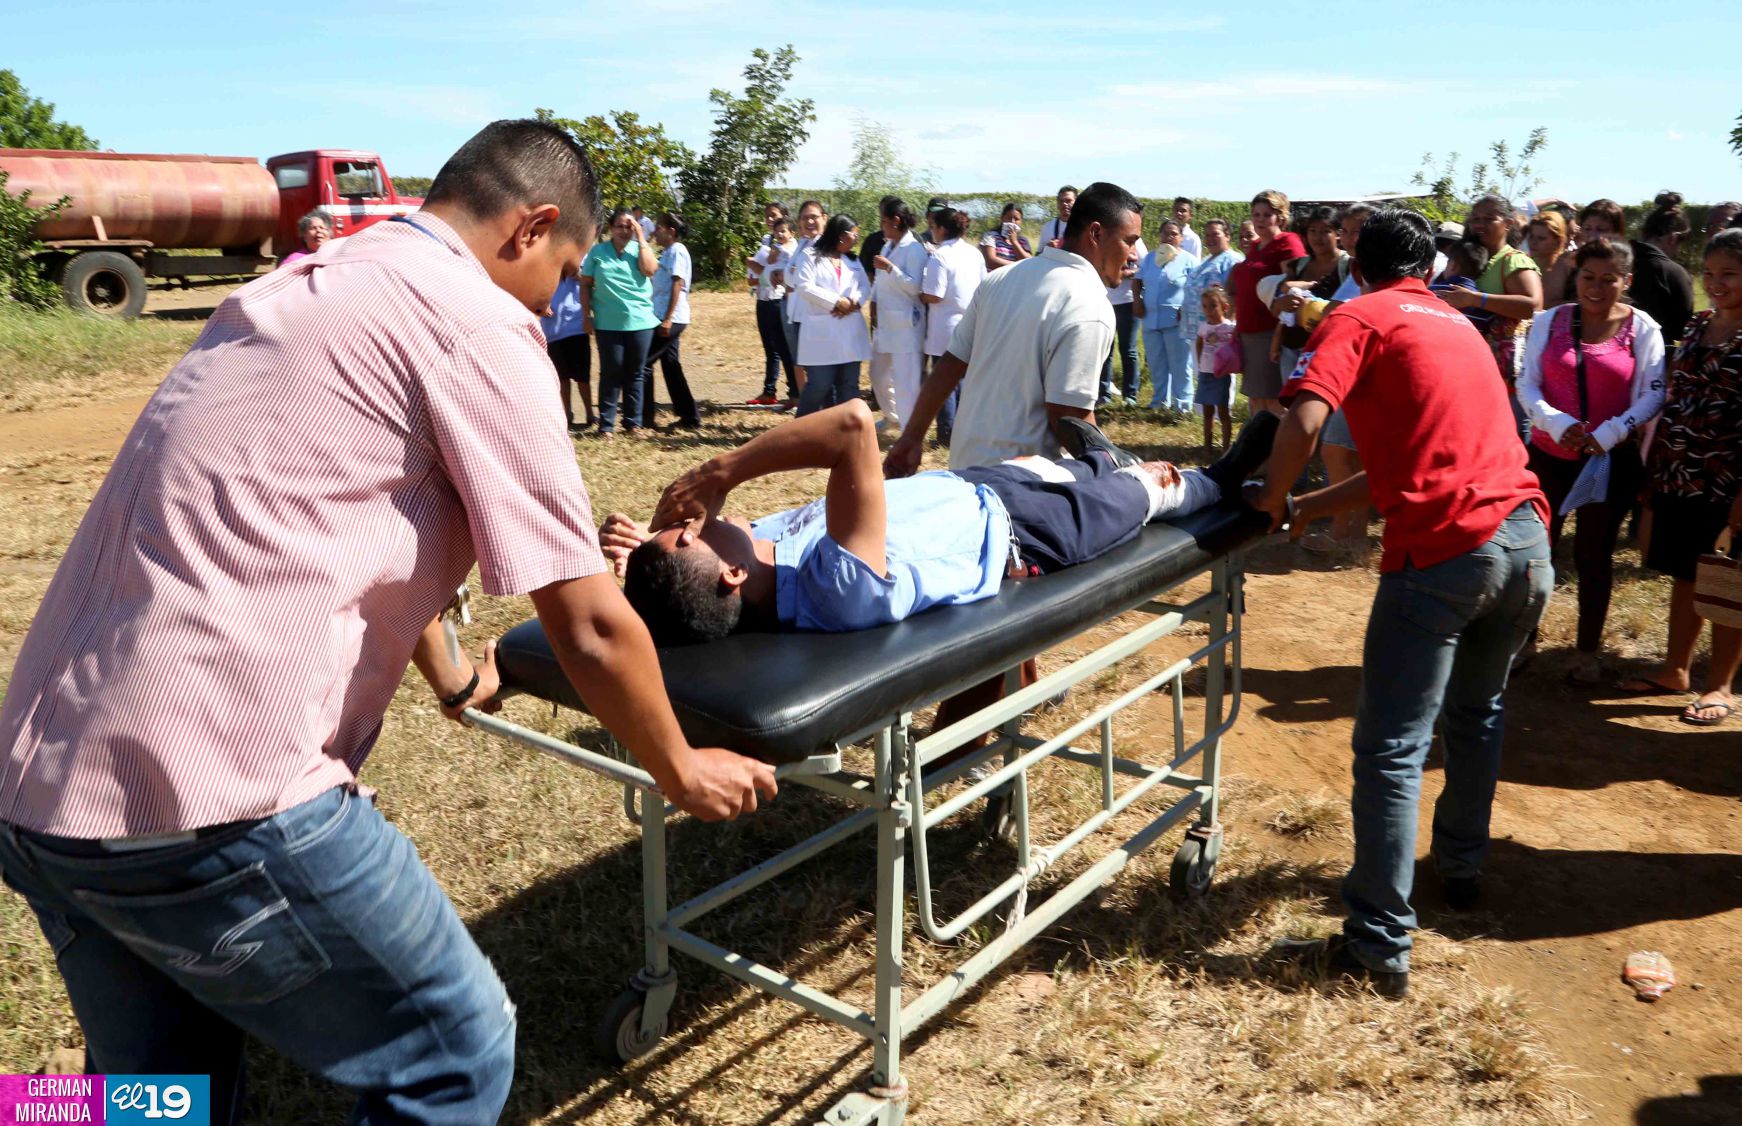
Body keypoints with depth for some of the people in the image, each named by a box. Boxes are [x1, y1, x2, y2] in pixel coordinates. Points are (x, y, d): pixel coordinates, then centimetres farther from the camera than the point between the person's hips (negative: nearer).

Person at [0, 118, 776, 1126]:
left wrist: (453, 679, 47)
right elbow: (591, 627, -8)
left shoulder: (298, 290, 19)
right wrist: (682, 771, 11)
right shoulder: (476, 319, -7)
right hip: (212, 801, -9)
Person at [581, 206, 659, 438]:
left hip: (640, 321, 1)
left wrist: (641, 239, -11)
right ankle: (606, 424, 6)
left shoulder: (641, 248, 4)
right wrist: (586, 314, -2)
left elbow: (650, 270, -15)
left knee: (634, 373, 9)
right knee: (611, 373, 2)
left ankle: (633, 421, 18)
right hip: (608, 323, -1)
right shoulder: (598, 251, 2)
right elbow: (586, 284, 4)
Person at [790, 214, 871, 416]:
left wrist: (854, 302, -13)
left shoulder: (853, 260, 19)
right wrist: (837, 301, -15)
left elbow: (865, 287, 10)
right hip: (822, 333, -6)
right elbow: (804, 286, -12)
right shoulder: (811, 257, 1)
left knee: (849, 385, 7)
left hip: (850, 333, 6)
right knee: (819, 385, -7)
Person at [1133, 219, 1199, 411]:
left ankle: (1182, 403, 3)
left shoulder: (1188, 260, 0)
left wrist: (1187, 309, -16)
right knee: (1156, 364, 11)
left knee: (1179, 364, -3)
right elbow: (1137, 281, 19)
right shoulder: (1149, 258, 15)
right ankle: (1160, 400, 22)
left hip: (1176, 321, -5)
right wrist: (1137, 300, 3)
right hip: (1150, 319, 5)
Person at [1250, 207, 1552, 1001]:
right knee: (1478, 711, 27)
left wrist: (1276, 501, 2)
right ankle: (1461, 867, 43)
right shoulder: (1457, 323, 24)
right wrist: (1313, 509, 24)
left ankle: (1378, 947, 1)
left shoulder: (1357, 319, 3)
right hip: (1526, 536, 8)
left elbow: (1305, 420, -15)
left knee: (1391, 752, -2)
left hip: (1444, 550, -7)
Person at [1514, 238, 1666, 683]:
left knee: (1594, 553, 9)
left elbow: (1653, 395, -5)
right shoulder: (1549, 321, 0)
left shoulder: (1642, 329, -4)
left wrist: (1609, 433, -19)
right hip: (1549, 454, 1)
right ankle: (1524, 638, 23)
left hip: (1612, 460, -1)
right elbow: (1527, 384, -2)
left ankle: (1589, 651, 22)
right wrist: (1557, 423, -19)